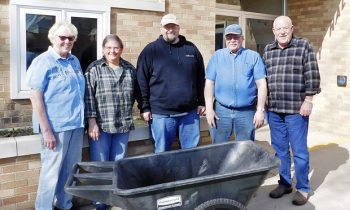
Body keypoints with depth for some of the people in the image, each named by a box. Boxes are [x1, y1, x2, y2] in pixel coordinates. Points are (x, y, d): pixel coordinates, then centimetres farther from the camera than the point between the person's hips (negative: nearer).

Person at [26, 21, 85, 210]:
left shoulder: (74, 61, 11)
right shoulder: (43, 62, -8)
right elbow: (35, 97, -12)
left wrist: (82, 120, 12)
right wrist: (46, 130, -17)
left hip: (76, 125, 7)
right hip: (55, 126, -6)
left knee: (71, 170, 15)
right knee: (52, 171, 2)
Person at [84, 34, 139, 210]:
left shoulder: (130, 69, 9)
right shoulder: (94, 69, -2)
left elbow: (134, 93, 17)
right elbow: (88, 97, -8)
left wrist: (125, 111, 13)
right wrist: (92, 122, -13)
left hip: (123, 126, 4)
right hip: (101, 125, -3)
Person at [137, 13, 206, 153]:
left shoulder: (191, 49, 9)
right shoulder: (150, 50, 0)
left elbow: (200, 78, 13)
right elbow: (142, 81, -1)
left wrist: (201, 102, 9)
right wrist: (145, 107, -5)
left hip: (190, 112, 3)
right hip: (161, 113, -2)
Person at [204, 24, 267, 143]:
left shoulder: (254, 56, 4)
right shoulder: (217, 56, 7)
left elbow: (261, 84, 1)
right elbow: (209, 83, 3)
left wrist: (260, 110, -5)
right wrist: (209, 109, -4)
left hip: (247, 111, 0)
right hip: (221, 110, 1)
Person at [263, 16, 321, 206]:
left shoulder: (304, 46, -2)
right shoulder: (268, 50, 10)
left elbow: (312, 75, -5)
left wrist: (308, 100, -10)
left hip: (296, 109, -4)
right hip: (274, 109, 4)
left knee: (299, 151, 3)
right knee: (280, 149, 12)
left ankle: (303, 188, 18)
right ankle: (284, 183, 27)